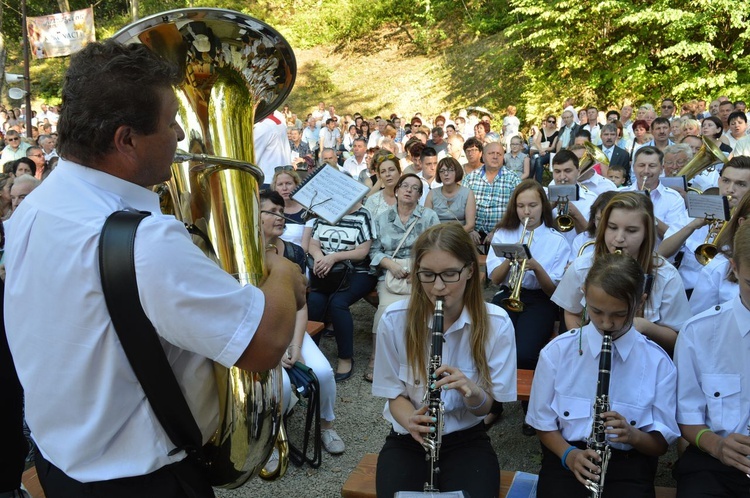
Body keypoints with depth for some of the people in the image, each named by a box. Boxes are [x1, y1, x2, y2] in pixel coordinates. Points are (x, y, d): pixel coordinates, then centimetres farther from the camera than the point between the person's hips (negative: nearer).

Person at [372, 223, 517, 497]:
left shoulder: (496, 323, -13)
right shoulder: (394, 320, -13)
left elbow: (486, 405, -7)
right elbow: (395, 393, -3)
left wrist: (473, 392, -30)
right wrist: (411, 420, -25)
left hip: (467, 439, 0)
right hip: (407, 439, 0)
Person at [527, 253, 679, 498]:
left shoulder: (658, 362, -3)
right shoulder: (557, 351, -4)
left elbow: (662, 442, 3)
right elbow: (543, 422, 4)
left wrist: (633, 435, -17)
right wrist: (568, 454, -14)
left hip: (628, 463, 1)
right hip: (567, 458, -1)